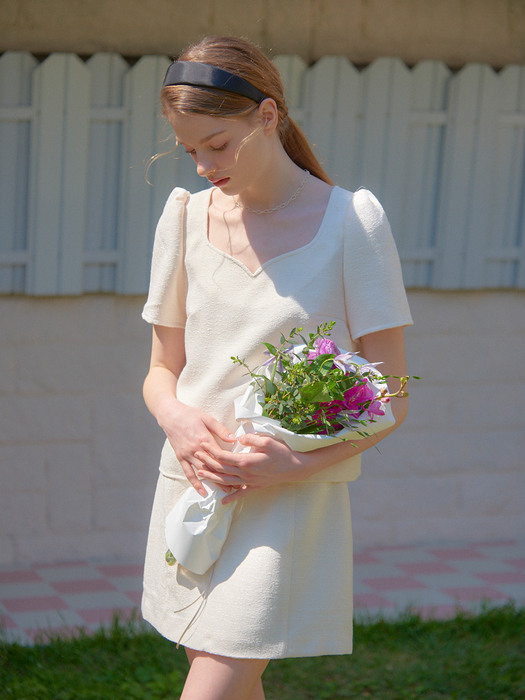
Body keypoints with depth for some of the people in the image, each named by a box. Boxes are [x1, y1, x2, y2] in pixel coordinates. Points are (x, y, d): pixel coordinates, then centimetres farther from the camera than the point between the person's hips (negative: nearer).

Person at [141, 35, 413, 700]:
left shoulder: (350, 220, -7)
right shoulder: (188, 215, 5)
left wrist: (300, 464, -21)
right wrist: (175, 416, -9)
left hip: (291, 500, -5)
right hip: (192, 486, 5)